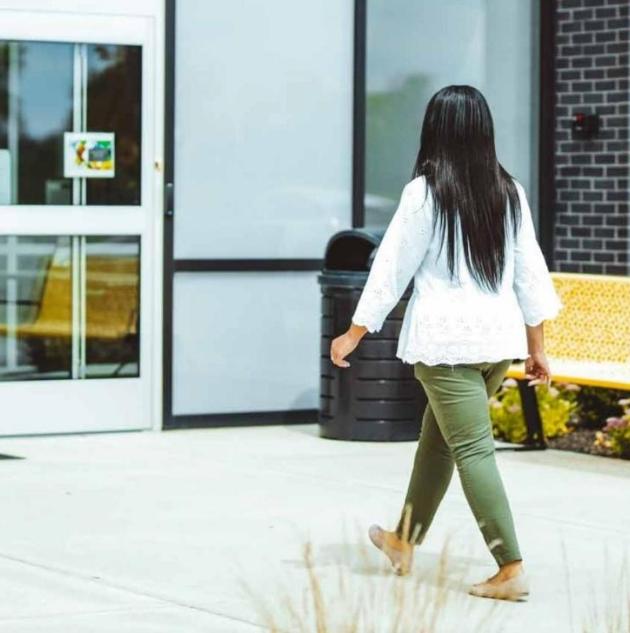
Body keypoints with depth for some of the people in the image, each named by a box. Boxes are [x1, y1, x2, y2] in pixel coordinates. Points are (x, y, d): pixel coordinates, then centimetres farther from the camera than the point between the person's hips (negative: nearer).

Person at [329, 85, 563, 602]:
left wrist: (353, 335, 4)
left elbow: (392, 268, -5)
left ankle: (511, 569, -9)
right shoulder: (509, 192, 6)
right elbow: (530, 272, 8)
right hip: (500, 337, 6)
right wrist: (537, 347, 16)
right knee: (437, 436, 21)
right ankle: (406, 540, 36)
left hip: (446, 341, -6)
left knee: (472, 449, -4)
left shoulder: (425, 192, -8)